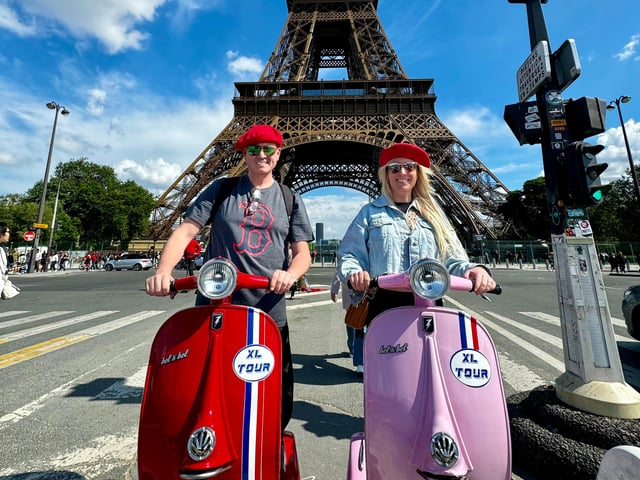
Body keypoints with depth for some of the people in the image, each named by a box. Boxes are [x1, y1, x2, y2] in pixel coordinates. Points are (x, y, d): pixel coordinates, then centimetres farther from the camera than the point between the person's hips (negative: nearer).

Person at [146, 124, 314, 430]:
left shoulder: (290, 199, 12)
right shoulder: (221, 189, 12)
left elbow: (302, 253, 6)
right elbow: (186, 230, 3)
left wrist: (290, 274, -17)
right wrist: (163, 270, -14)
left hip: (269, 311, 1)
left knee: (277, 400, 8)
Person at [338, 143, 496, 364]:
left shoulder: (433, 212, 20)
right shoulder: (370, 212, 12)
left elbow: (452, 258, 13)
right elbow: (349, 254, 5)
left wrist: (473, 269, -9)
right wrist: (353, 273, -17)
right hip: (385, 304, -2)